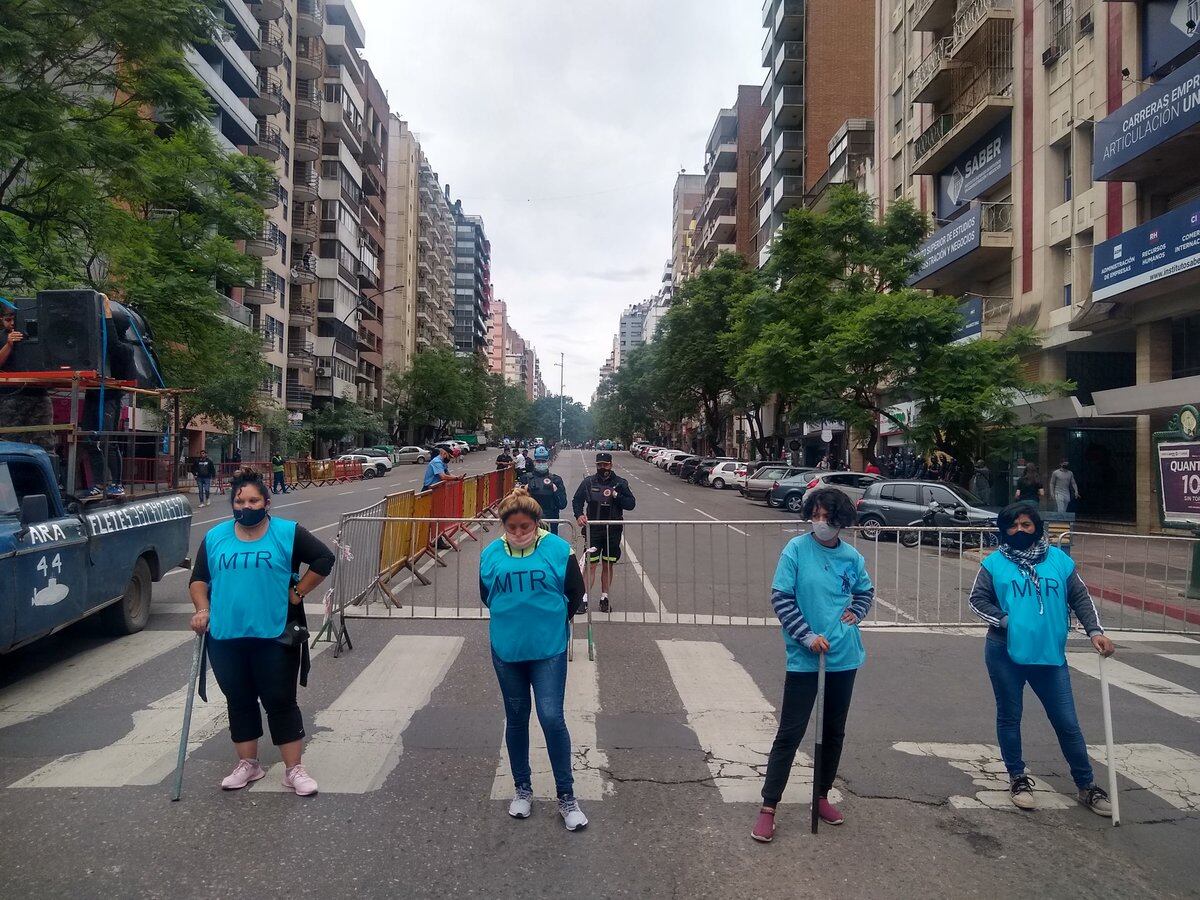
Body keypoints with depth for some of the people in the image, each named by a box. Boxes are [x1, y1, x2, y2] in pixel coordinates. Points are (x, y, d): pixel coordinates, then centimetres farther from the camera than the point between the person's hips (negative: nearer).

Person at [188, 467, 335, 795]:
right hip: (226, 637, 4)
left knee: (281, 701, 1)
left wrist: (297, 592, -6)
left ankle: (294, 769, 9)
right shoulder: (214, 537, 6)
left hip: (275, 636, -3)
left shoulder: (287, 533, -4)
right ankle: (248, 764, 30)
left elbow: (324, 559, -4)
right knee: (239, 702, 14)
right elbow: (199, 578, 14)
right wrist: (203, 609, -2)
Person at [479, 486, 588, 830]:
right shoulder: (491, 554, -4)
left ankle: (566, 796, 12)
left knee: (552, 718, -5)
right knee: (516, 718, 14)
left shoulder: (558, 549, -10)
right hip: (506, 650, 3)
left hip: (549, 649, -2)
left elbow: (576, 592, 1)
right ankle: (523, 789, 32)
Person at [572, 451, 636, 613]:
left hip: (613, 531, 1)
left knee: (608, 565, 9)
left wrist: (615, 495, -15)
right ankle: (585, 598, -4)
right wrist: (579, 515, -11)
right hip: (593, 530, -1)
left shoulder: (620, 483, 4)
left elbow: (631, 503, 0)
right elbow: (576, 501, 8)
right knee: (591, 564, -7)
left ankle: (604, 598, 20)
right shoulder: (588, 482, 4)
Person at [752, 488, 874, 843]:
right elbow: (781, 598, -11)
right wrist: (808, 636, -17)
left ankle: (822, 796, 35)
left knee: (834, 731, 17)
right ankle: (768, 807, 8)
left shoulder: (852, 557, 0)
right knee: (790, 733, -2)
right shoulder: (796, 549, -11)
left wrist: (856, 612, -1)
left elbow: (866, 591, 19)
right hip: (804, 658, -4)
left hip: (844, 657, 4)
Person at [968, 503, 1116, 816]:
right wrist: (1003, 620, -14)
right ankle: (1017, 778, 28)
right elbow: (977, 599, -1)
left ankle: (1086, 786, 24)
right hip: (1005, 654, -1)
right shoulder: (994, 563, -3)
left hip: (1051, 656, 1)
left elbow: (1080, 598, 6)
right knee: (1009, 718, 11)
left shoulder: (1059, 560, 3)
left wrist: (1095, 631, -6)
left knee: (1067, 722, 8)